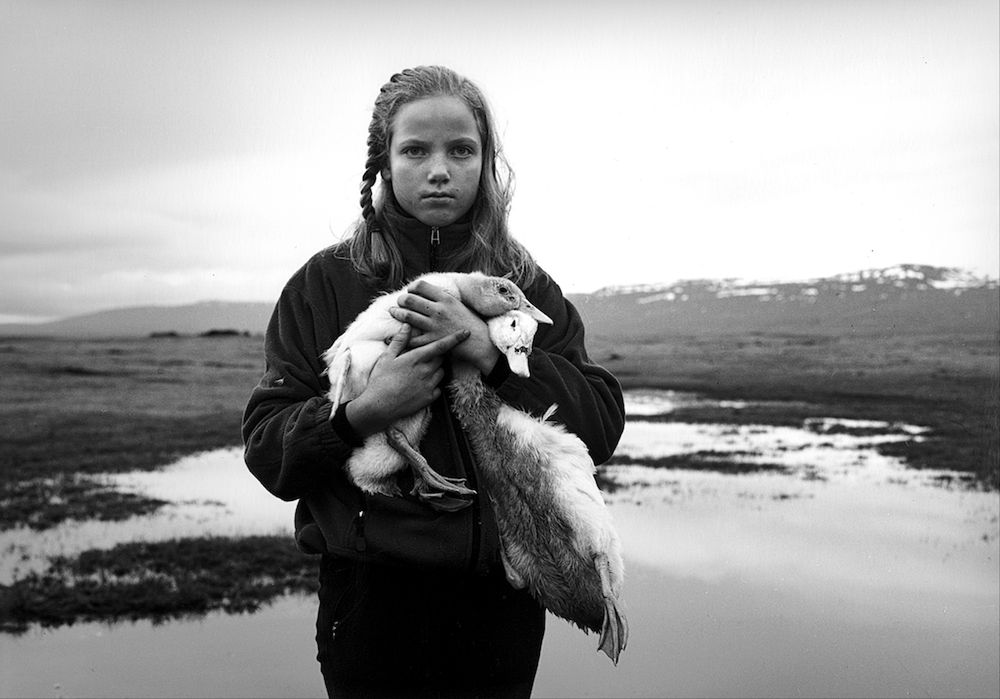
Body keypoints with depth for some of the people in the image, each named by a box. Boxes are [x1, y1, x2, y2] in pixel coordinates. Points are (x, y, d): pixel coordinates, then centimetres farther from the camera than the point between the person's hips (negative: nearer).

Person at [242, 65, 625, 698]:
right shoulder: (327, 283, -1)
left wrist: (490, 352, -17)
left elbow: (603, 426, -5)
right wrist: (363, 412, -22)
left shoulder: (527, 287, 4)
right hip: (373, 600, -2)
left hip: (503, 601, 2)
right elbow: (265, 449, -4)